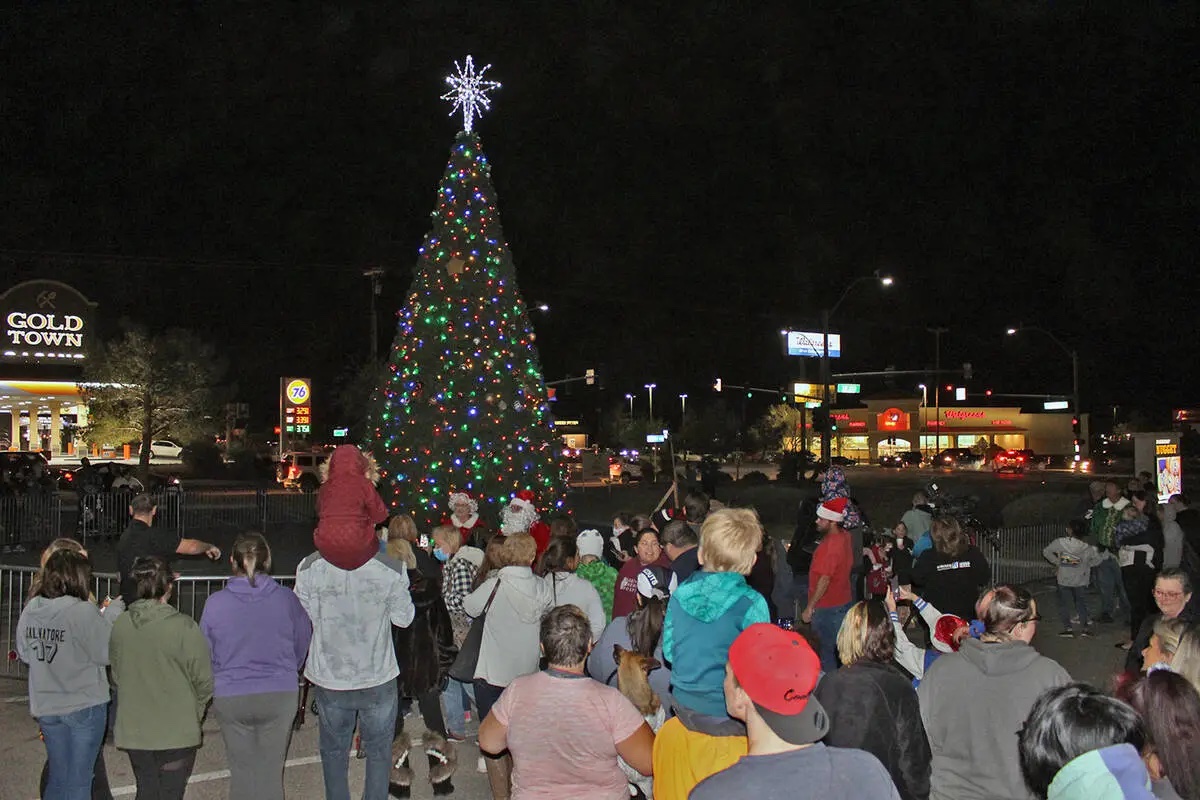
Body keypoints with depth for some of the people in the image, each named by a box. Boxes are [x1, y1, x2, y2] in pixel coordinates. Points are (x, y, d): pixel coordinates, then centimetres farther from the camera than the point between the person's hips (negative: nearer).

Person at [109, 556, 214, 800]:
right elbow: (204, 680, -11)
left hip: (133, 731, 4)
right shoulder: (184, 627, -18)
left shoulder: (120, 625, -5)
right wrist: (194, 713, 8)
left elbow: (116, 675, 6)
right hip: (177, 732, -4)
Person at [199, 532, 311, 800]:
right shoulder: (286, 599, -8)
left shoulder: (215, 603, -9)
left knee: (241, 770, 13)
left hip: (230, 698, 0)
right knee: (271, 771, 10)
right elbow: (302, 646, 5)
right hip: (281, 696, 0)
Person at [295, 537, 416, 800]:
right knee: (378, 751, 19)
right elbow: (404, 618, -5)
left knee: (334, 752, 21)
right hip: (378, 678, -1)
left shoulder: (308, 568, -16)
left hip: (329, 678, 1)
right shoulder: (392, 568, -18)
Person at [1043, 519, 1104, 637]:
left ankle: (1068, 628, 8)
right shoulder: (1087, 548, -12)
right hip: (1080, 580, 1)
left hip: (1064, 580, -1)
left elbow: (1046, 552, -6)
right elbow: (1097, 560, 0)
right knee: (1081, 603, 16)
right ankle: (1084, 627, 16)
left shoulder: (1060, 542, -15)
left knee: (1064, 604, 11)